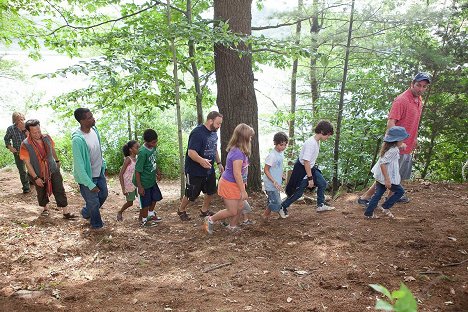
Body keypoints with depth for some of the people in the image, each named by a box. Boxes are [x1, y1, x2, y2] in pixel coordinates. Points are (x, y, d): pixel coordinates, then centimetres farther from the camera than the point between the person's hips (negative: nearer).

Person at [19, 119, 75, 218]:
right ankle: (45, 208, 43)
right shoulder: (25, 145, -20)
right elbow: (27, 163, -16)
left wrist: (57, 161, 21)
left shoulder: (47, 138, -10)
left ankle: (66, 212, 9)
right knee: (42, 193, 18)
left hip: (53, 170, 2)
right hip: (38, 174, -2)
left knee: (60, 191, 2)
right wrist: (35, 178, -16)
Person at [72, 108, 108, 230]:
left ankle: (86, 212, 49)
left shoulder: (94, 129, -7)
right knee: (94, 202, 10)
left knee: (103, 194, 23)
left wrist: (103, 165, 17)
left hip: (99, 172, 7)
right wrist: (90, 185, -22)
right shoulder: (77, 139, -31)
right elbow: (79, 165, -26)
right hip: (88, 176, -7)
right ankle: (96, 224, 37)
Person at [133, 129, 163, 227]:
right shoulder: (142, 152, -28)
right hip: (144, 182, -8)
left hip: (152, 179, 8)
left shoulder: (153, 147, -5)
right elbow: (137, 171, -24)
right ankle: (143, 220, 28)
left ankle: (150, 214, 43)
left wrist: (157, 172, 25)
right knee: (145, 202, 7)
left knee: (155, 197, 22)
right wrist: (139, 186, -21)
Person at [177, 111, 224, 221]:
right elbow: (191, 152, -31)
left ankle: (204, 211, 36)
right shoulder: (197, 133, -24)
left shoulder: (213, 132, 5)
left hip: (209, 169, 8)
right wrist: (201, 161, -48)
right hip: (195, 171, -8)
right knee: (191, 194, 6)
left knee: (210, 191, 15)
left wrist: (219, 163, 14)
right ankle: (181, 210, 32)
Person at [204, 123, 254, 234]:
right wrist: (243, 191, -23)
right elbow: (237, 174, -28)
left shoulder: (236, 150, 3)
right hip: (229, 185, -9)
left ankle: (232, 227, 31)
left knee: (240, 207, 14)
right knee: (232, 211, 1)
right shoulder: (238, 153, -28)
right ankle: (210, 220, 18)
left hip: (235, 184, 9)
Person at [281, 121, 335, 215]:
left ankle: (320, 205, 21)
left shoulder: (317, 141, 1)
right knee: (298, 192, 1)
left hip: (311, 167, 9)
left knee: (322, 184, 8)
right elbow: (306, 161, -29)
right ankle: (283, 206, 17)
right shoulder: (311, 143, -28)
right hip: (302, 169, -9)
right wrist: (310, 178, -25)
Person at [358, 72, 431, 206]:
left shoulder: (419, 99, 8)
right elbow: (390, 123, -27)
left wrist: (414, 139, 21)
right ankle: (365, 197, 4)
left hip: (408, 146, 9)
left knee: (400, 175, 22)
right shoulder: (401, 100, -21)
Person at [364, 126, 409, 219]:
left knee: (378, 194, 14)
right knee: (400, 191, 9)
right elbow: (383, 163, -27)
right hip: (387, 177, -9)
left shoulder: (388, 147, 7)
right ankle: (385, 207, 12)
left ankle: (369, 213, 17)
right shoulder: (393, 150, -22)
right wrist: (387, 180, -26)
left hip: (380, 176, 9)